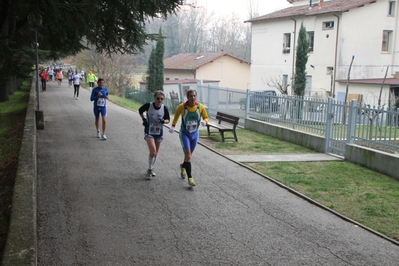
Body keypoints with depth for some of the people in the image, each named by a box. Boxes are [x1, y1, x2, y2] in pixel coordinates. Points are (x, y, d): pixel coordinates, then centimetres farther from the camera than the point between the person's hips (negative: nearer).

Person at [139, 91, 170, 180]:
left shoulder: (164, 108, -10)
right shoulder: (148, 105, -15)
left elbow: (168, 119, 2)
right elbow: (140, 111, 6)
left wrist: (164, 121, -20)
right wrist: (143, 119, -5)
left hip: (159, 132, 3)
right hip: (149, 132, -3)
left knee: (155, 153, 12)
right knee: (152, 151, -17)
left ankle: (151, 169, 34)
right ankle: (149, 170, 2)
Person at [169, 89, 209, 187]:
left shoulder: (200, 107, -11)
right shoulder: (182, 107, -15)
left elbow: (206, 117, 1)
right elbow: (176, 115, 5)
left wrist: (204, 121, -21)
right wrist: (173, 126, -2)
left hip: (195, 134, 3)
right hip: (184, 133, -3)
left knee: (189, 154, 18)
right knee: (188, 154, -13)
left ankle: (183, 166, 50)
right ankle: (190, 178, -11)